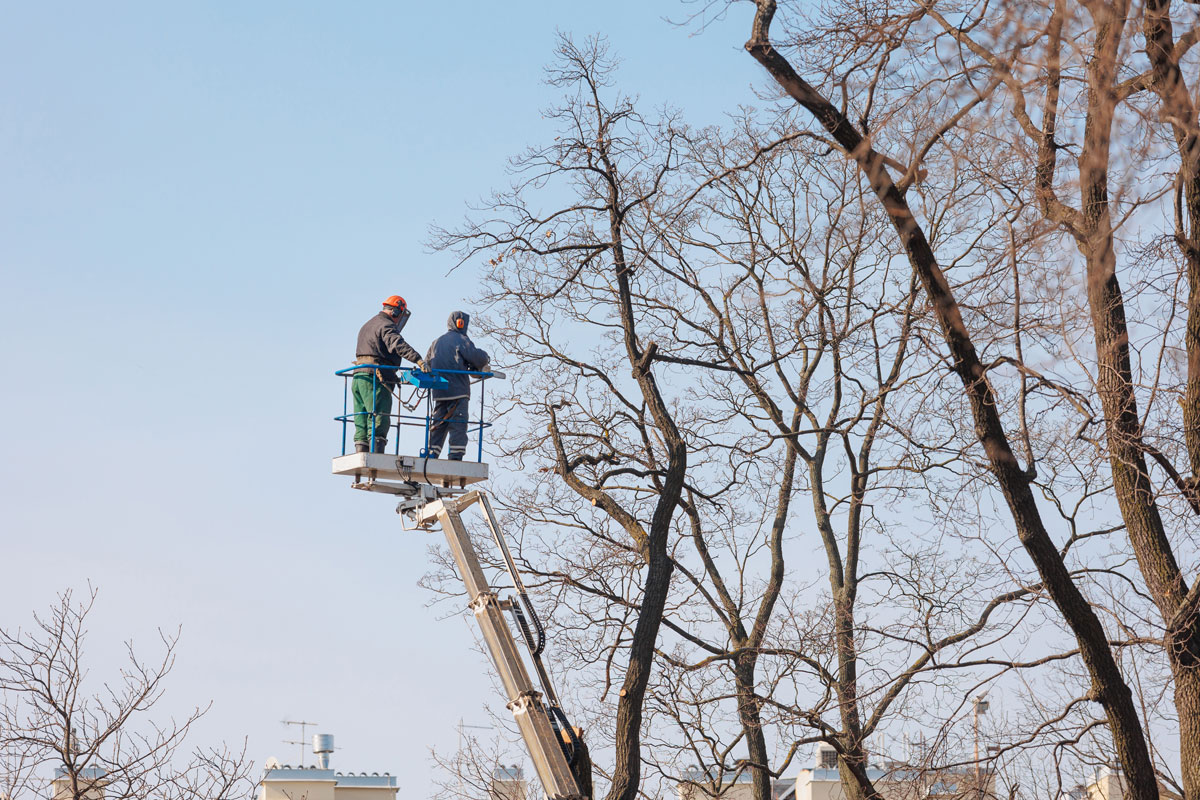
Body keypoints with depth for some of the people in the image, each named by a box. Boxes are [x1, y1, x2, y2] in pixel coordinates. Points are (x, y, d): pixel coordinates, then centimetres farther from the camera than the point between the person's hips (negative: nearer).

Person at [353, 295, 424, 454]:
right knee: (379, 423, -13)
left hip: (358, 379, 9)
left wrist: (391, 375, 25)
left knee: (362, 426, 7)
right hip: (375, 380, -9)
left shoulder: (367, 326, 26)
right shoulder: (386, 326, -6)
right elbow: (397, 344, -25)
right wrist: (417, 359, -37)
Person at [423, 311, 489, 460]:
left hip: (439, 392, 6)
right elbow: (476, 356, -18)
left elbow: (426, 363, 22)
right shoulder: (461, 339, -4)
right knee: (458, 425, -6)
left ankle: (431, 453, 3)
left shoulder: (436, 342, 18)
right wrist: (482, 364, 3)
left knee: (437, 425, 9)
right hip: (458, 391, -6)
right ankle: (456, 456, -12)